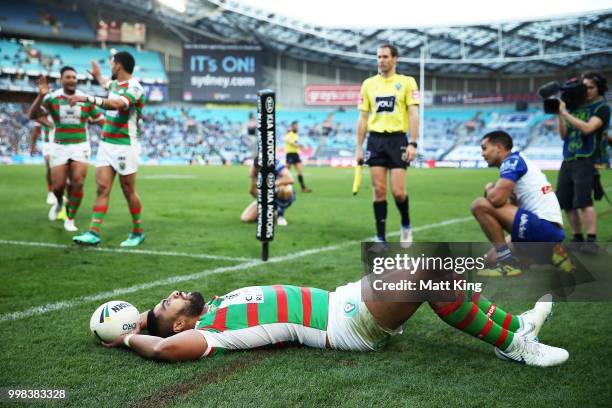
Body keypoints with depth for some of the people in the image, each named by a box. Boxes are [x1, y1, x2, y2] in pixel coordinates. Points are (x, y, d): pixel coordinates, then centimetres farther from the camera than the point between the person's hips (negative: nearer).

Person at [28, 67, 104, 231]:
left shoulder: (86, 99, -1)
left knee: (77, 183, -12)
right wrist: (41, 95, -28)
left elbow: (101, 119, 10)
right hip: (59, 147, 0)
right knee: (58, 185, -1)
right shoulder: (51, 98, -4)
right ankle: (59, 202, 37)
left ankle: (70, 219, 6)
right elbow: (33, 115, -17)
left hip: (80, 146, 0)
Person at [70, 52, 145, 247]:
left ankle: (137, 232, 17)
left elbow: (117, 104, -35)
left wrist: (88, 98, -41)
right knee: (102, 188, -1)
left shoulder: (134, 87, -14)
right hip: (106, 144, 8)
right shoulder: (116, 84, 14)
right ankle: (93, 233, -5)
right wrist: (98, 75, 59)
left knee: (129, 192, 2)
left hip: (125, 147, -8)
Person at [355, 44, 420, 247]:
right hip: (375, 140, 3)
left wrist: (413, 143, -13)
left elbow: (413, 114, -4)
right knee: (379, 190, 0)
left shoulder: (407, 82, 2)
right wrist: (359, 147, 6)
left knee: (398, 191, -8)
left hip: (397, 140, -3)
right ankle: (380, 237, 8)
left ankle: (406, 225, 21)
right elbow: (363, 117, 11)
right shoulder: (368, 83, 10)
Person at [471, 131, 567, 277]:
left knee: (480, 205, -15)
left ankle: (508, 263, -12)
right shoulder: (518, 162, 22)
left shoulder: (512, 160, -7)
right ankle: (552, 255, 15)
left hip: (543, 226, -10)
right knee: (493, 258, 21)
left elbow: (496, 199, -20)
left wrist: (488, 189, 1)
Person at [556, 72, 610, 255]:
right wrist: (559, 116, -1)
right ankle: (578, 238, 17)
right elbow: (564, 135, 12)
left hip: (585, 160, -6)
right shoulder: (576, 106, 14)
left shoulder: (602, 108, -1)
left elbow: (587, 128, -18)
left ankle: (592, 240, -15)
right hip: (568, 159, 6)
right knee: (565, 202, 6)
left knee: (583, 200, -17)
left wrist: (565, 113, -15)